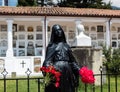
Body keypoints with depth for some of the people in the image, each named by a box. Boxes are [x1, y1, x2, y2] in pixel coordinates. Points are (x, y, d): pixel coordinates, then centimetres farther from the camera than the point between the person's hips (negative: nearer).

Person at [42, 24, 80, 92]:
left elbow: (72, 60, 19)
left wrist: (78, 69, 9)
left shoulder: (66, 45, 18)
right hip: (56, 68, -4)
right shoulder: (52, 46, 5)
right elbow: (48, 60, -6)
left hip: (67, 69, 5)